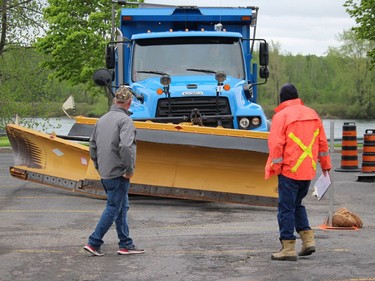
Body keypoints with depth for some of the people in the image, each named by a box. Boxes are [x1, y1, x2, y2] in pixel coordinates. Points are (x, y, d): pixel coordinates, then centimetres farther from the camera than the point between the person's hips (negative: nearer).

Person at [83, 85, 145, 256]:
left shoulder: (102, 119, 12)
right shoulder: (125, 120, -14)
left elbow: (92, 146, 16)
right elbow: (125, 146, -26)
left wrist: (99, 167, 24)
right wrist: (130, 169, -16)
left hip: (104, 173, 8)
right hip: (118, 173, -8)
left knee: (122, 208, 15)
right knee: (113, 209, 0)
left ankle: (126, 245, 19)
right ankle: (94, 243, 1)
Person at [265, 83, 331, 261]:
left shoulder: (281, 116, -8)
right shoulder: (312, 114, 10)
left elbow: (276, 145, -13)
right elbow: (322, 142, 15)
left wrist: (275, 167, -6)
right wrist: (325, 165, 24)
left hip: (289, 170, -6)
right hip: (308, 171, 6)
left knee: (286, 208, 0)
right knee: (297, 204, 21)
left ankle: (288, 248, 1)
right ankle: (308, 239, 13)